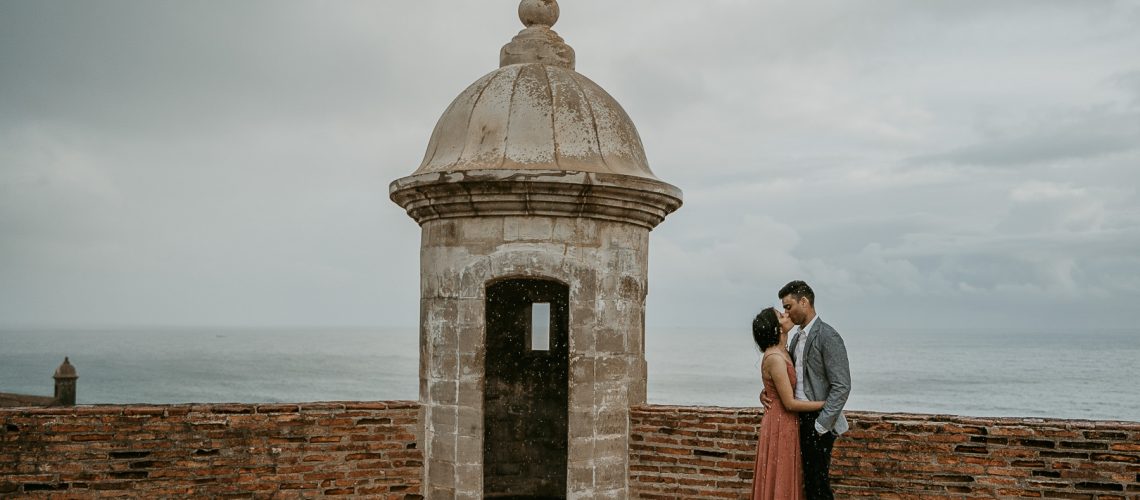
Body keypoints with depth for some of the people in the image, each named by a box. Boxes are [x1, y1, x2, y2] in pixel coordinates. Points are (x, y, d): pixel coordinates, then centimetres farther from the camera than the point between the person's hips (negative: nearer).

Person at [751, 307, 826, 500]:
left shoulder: (782, 353, 7)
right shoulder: (775, 359, -21)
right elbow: (789, 403, -20)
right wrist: (826, 404, -14)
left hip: (787, 424, 9)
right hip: (780, 425, -9)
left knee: (786, 482, 16)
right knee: (779, 484, 1)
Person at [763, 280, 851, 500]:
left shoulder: (828, 337, -14)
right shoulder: (797, 337, 13)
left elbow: (842, 387, -18)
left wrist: (820, 426, -18)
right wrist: (766, 393, 1)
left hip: (819, 420, -8)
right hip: (801, 418, 8)